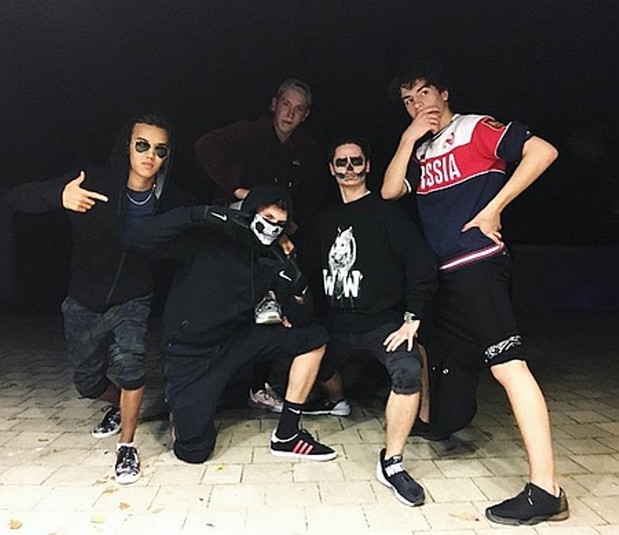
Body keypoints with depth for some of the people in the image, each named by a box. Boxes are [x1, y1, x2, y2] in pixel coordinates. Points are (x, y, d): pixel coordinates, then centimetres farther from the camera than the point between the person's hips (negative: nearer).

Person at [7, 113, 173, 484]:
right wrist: (60, 196, -41)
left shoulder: (167, 200, -16)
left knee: (128, 362, -25)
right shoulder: (93, 185, -18)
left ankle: (127, 445, -1)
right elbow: (18, 197, -19)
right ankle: (120, 405, 49)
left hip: (132, 302, -1)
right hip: (85, 302, 2)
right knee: (88, 382, 15)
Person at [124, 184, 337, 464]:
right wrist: (199, 214, -37)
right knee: (193, 451, -8)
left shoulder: (274, 258, -5)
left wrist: (296, 282, -24)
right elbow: (136, 240, -28)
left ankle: (286, 435, 0)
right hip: (191, 350, -4)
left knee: (313, 338, -6)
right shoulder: (206, 239, -18)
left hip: (237, 339, 5)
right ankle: (185, 403, 27)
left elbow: (301, 320, -4)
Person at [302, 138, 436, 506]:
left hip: (383, 322, -6)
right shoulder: (326, 220, 10)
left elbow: (421, 262, -15)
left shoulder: (385, 211, -7)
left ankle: (391, 463, -16)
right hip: (337, 324, 6)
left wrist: (412, 317, -19)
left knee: (408, 371, -30)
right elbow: (314, 272, 15)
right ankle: (337, 402, 58)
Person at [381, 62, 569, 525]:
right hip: (442, 275, 8)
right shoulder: (421, 152, 21)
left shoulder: (476, 128, 1)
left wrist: (493, 209, -14)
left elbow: (543, 151, -11)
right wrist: (410, 137, 3)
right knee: (448, 359, 19)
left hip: (477, 264, -8)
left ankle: (546, 490, -13)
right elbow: (390, 191, 7)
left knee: (508, 362, -15)